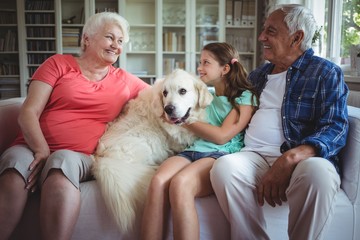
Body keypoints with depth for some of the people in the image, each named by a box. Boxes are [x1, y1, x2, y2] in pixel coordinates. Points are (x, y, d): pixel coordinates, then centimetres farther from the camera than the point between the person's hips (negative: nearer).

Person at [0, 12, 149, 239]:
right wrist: (42, 151, -17)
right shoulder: (59, 64, 9)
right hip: (34, 147, 0)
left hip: (79, 155, 1)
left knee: (64, 162, -36)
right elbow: (28, 114, 0)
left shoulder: (125, 81, 15)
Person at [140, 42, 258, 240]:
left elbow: (222, 136, -4)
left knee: (180, 184, -37)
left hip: (222, 155, -5)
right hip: (192, 151, 5)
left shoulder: (245, 97, 9)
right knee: (158, 181, -31)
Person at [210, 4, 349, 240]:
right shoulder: (259, 74, 22)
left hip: (302, 159, -3)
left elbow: (336, 127, -9)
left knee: (317, 172, -38)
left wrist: (289, 159, -25)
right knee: (224, 166, -31)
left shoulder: (326, 72, 5)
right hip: (254, 156, 3)